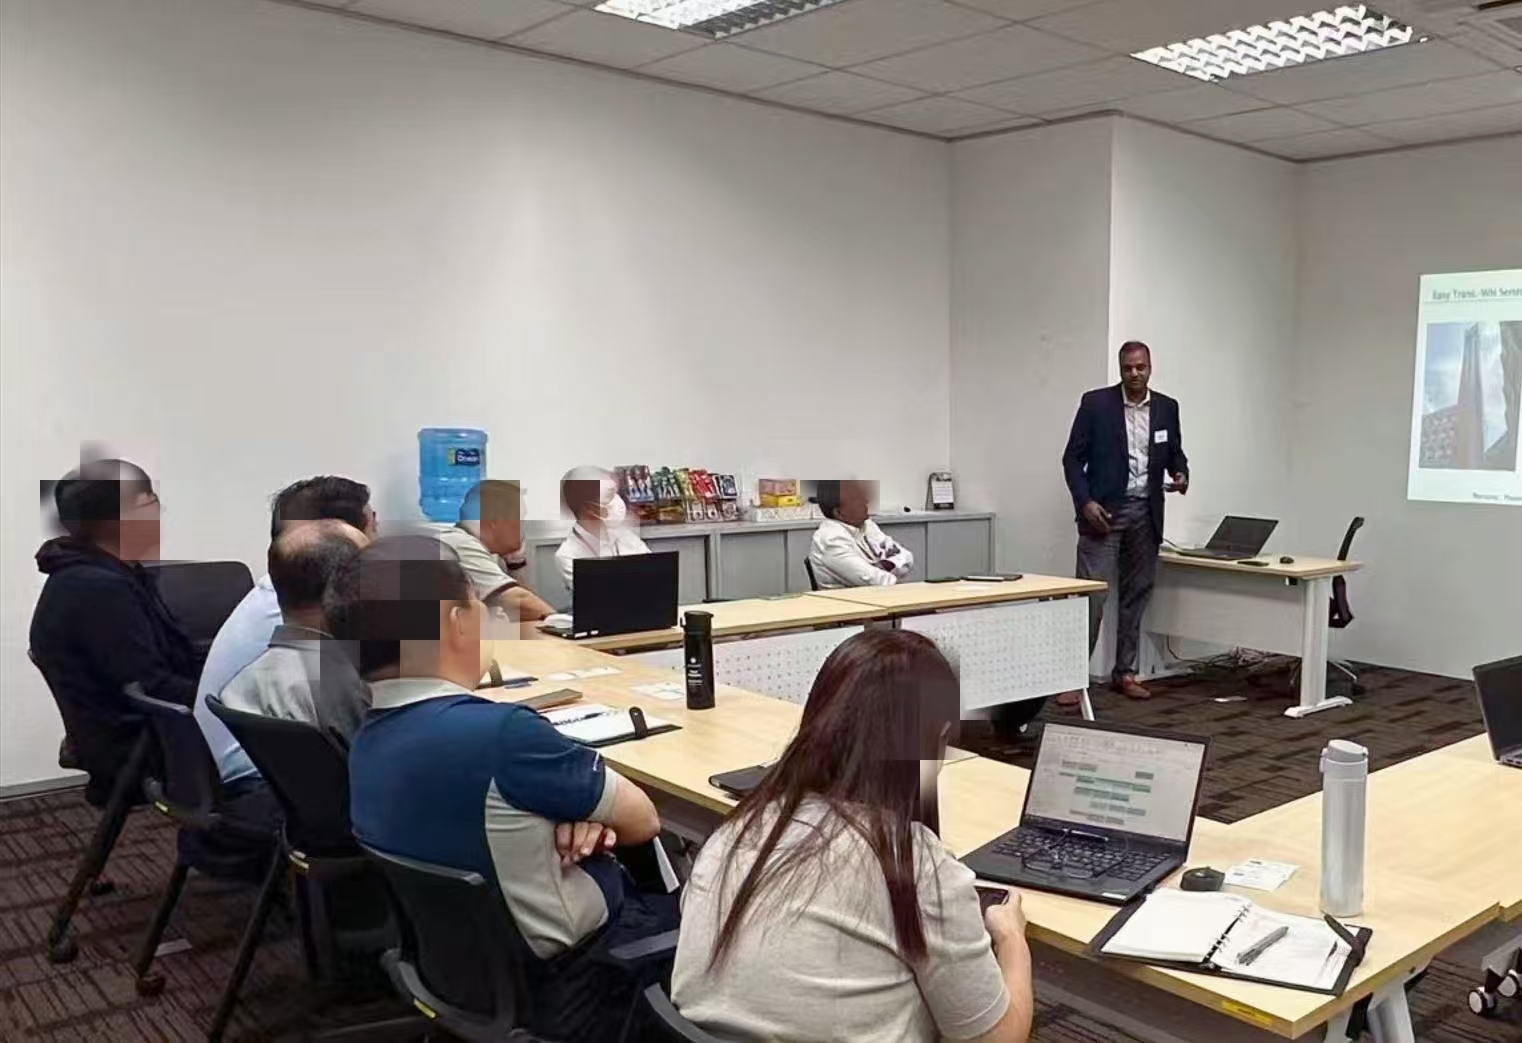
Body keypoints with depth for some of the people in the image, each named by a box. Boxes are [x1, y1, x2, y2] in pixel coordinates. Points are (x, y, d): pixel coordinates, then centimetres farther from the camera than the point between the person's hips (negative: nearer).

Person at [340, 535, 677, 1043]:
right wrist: (585, 821, 4)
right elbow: (641, 820, -15)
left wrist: (578, 818, -12)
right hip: (572, 984, -7)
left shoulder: (368, 740, -4)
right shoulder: (499, 733, -31)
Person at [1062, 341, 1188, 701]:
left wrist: (1181, 475, -8)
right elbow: (1073, 458, -5)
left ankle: (1124, 672, 19)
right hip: (1103, 510, -4)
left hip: (1146, 512, 4)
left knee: (1136, 596, 10)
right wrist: (1085, 502, -16)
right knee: (1092, 594, -9)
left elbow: (1175, 454, 15)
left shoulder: (1167, 407, 6)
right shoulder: (1096, 403, -5)